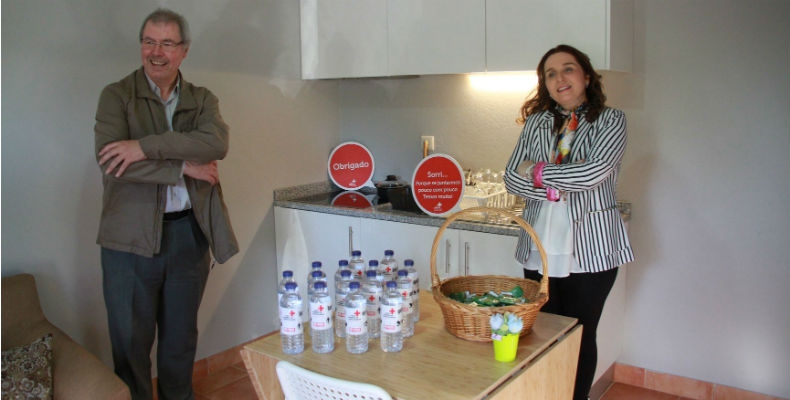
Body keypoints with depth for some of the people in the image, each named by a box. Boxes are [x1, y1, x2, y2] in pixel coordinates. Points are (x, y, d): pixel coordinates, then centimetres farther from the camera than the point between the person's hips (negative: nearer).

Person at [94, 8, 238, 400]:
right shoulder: (116, 96, -1)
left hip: (189, 232, 3)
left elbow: (216, 143, -15)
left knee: (181, 337, 17)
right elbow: (110, 162, -16)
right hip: (131, 236, -2)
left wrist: (146, 146, -22)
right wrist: (185, 166, -16)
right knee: (131, 341, 9)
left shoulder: (202, 100, 7)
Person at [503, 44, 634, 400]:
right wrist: (551, 190, -14)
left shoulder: (610, 121, -2)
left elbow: (593, 173, -18)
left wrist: (539, 172, -8)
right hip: (540, 247, 3)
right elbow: (512, 178, 2)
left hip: (590, 248, -3)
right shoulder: (536, 122, 8)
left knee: (580, 337, 8)